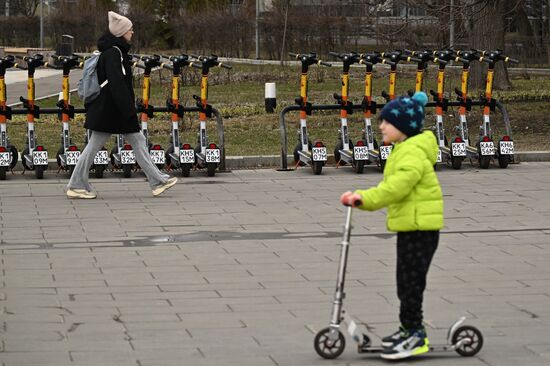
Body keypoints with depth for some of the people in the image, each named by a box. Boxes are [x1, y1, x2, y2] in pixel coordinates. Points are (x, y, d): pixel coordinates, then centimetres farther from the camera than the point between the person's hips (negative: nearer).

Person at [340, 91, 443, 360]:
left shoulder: (413, 152, -17)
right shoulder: (403, 150, 17)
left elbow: (397, 185, -29)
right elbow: (389, 186, 17)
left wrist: (363, 198, -32)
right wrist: (360, 198, 4)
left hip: (420, 226, -10)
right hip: (408, 225, 10)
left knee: (411, 281, -7)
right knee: (406, 281, 16)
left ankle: (416, 336, -2)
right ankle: (409, 329, 26)